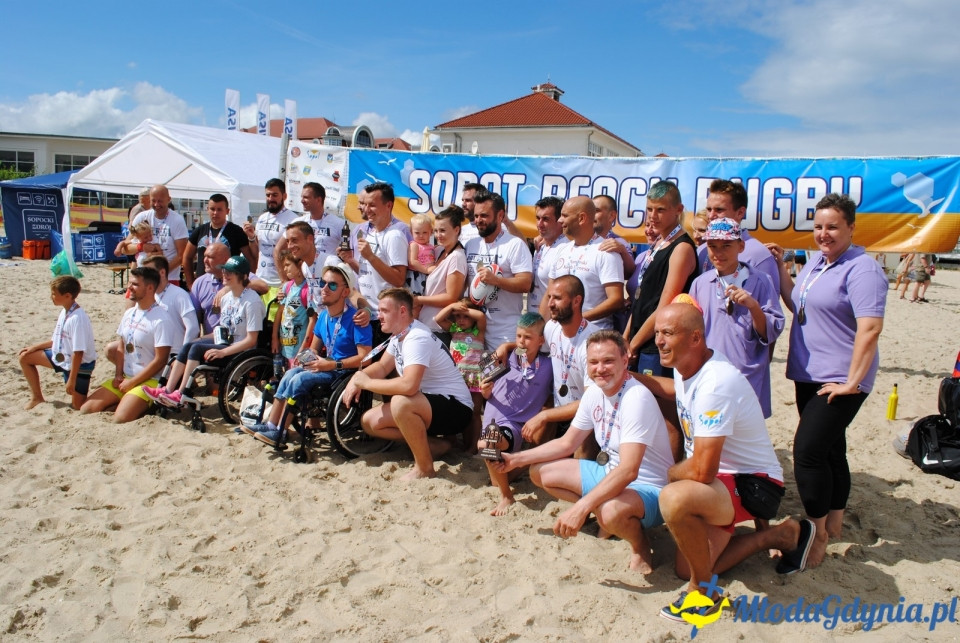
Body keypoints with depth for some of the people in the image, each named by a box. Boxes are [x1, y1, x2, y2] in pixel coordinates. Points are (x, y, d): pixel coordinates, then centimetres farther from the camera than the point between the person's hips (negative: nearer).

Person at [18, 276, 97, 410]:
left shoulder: (77, 318, -27)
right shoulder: (64, 312, 1)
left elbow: (78, 352, -27)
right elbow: (58, 340, 14)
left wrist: (72, 380, -24)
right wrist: (34, 347, 10)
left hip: (80, 364, -9)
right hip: (62, 356, 9)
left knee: (78, 406, -8)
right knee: (25, 357, 11)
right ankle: (37, 397, 22)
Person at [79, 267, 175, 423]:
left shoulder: (161, 320, -16)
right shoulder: (129, 314, 9)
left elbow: (160, 360, -17)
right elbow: (122, 348, 17)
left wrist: (132, 382, -13)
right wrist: (118, 375, 2)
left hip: (149, 380, -8)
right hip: (125, 378, 8)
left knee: (120, 419, -26)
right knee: (86, 410, -2)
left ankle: (145, 406, 0)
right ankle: (125, 402, 10)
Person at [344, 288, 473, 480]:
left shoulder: (417, 338, -25)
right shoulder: (398, 336, 5)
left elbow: (408, 385, -39)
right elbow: (382, 367, 16)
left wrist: (366, 382, -24)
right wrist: (358, 378, -6)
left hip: (456, 408, -10)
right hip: (428, 402, 10)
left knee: (401, 403, -37)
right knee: (369, 421, 3)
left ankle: (424, 468, -17)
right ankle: (434, 445, 8)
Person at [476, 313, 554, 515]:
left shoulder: (547, 366, -5)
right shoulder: (507, 360, 1)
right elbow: (487, 395, 8)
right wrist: (485, 390, -12)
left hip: (514, 424, -4)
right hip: (491, 419, 4)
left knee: (487, 445, -35)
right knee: (496, 480, 10)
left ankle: (506, 496, -17)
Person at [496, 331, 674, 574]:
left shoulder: (636, 398, -28)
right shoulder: (595, 393, -2)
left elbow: (628, 471, -37)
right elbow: (566, 444, 9)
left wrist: (580, 508, -41)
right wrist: (515, 459, 3)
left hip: (648, 489, -8)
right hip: (609, 474, 8)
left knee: (611, 511, -40)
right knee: (540, 472, 5)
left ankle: (640, 545, -6)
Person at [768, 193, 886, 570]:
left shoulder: (861, 269, -15)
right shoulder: (815, 263, 12)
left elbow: (870, 329, -23)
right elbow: (797, 307, 20)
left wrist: (852, 382, -22)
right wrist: (779, 267, 10)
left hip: (840, 382, -8)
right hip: (809, 376, 9)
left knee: (808, 450, -12)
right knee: (829, 450, 17)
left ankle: (817, 535, 1)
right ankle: (833, 524, 31)